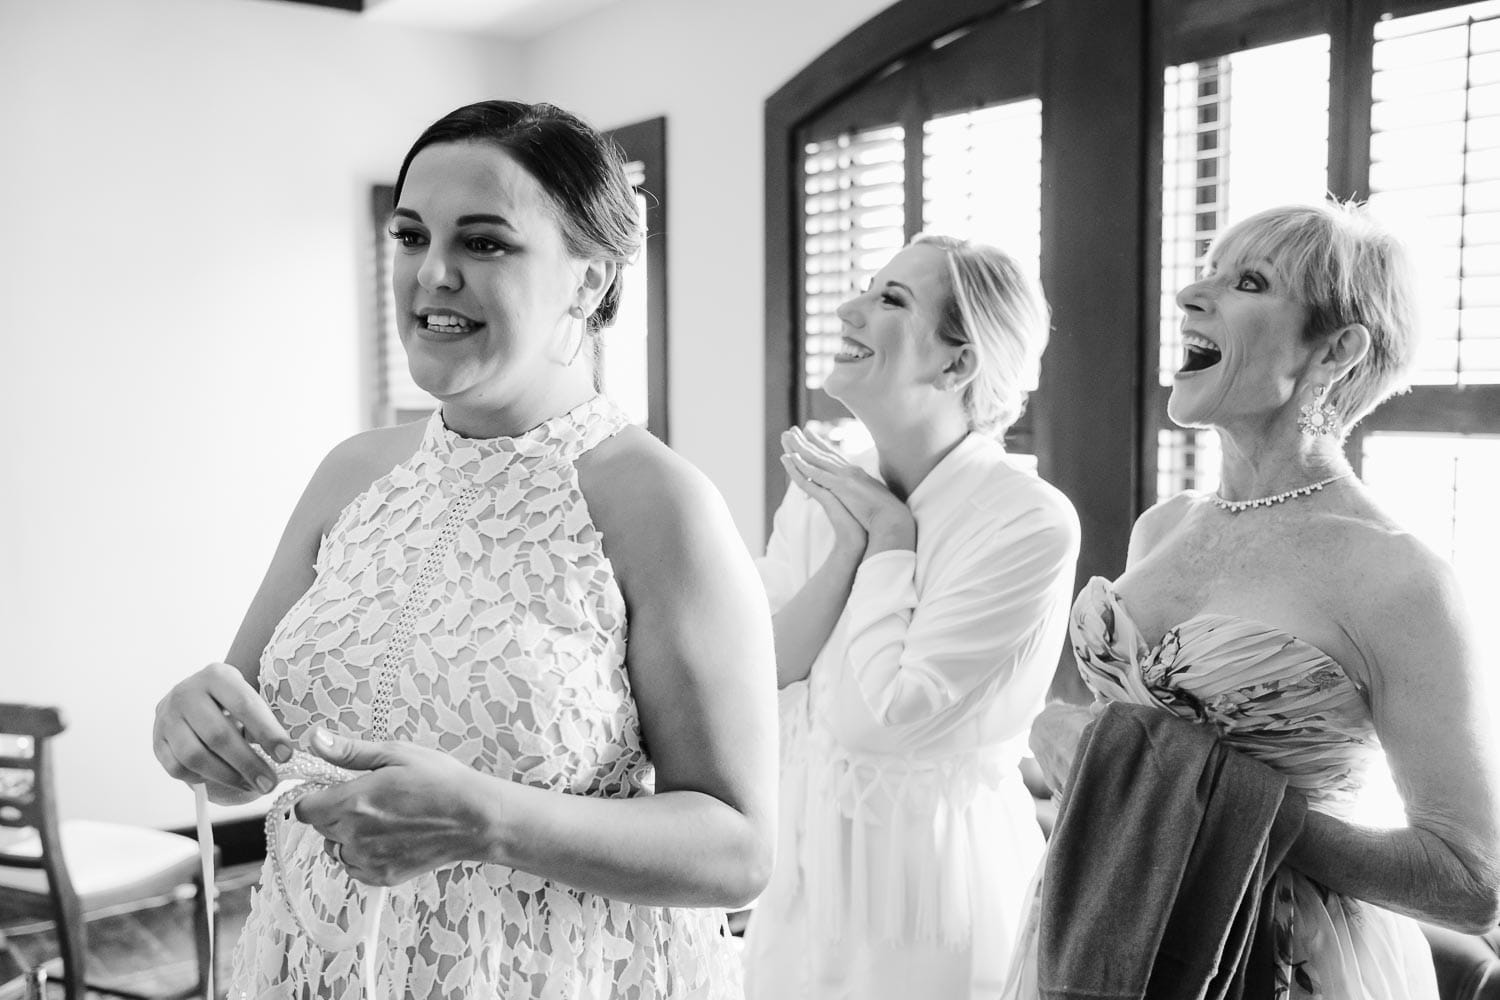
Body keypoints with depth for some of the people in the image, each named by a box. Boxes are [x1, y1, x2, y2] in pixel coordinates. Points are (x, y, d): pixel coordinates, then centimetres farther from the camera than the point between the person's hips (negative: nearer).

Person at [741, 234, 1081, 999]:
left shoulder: (1030, 524, -19)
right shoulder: (819, 494, 0)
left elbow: (882, 717, -22)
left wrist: (890, 538, -15)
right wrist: (852, 542, -14)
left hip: (934, 874, -5)